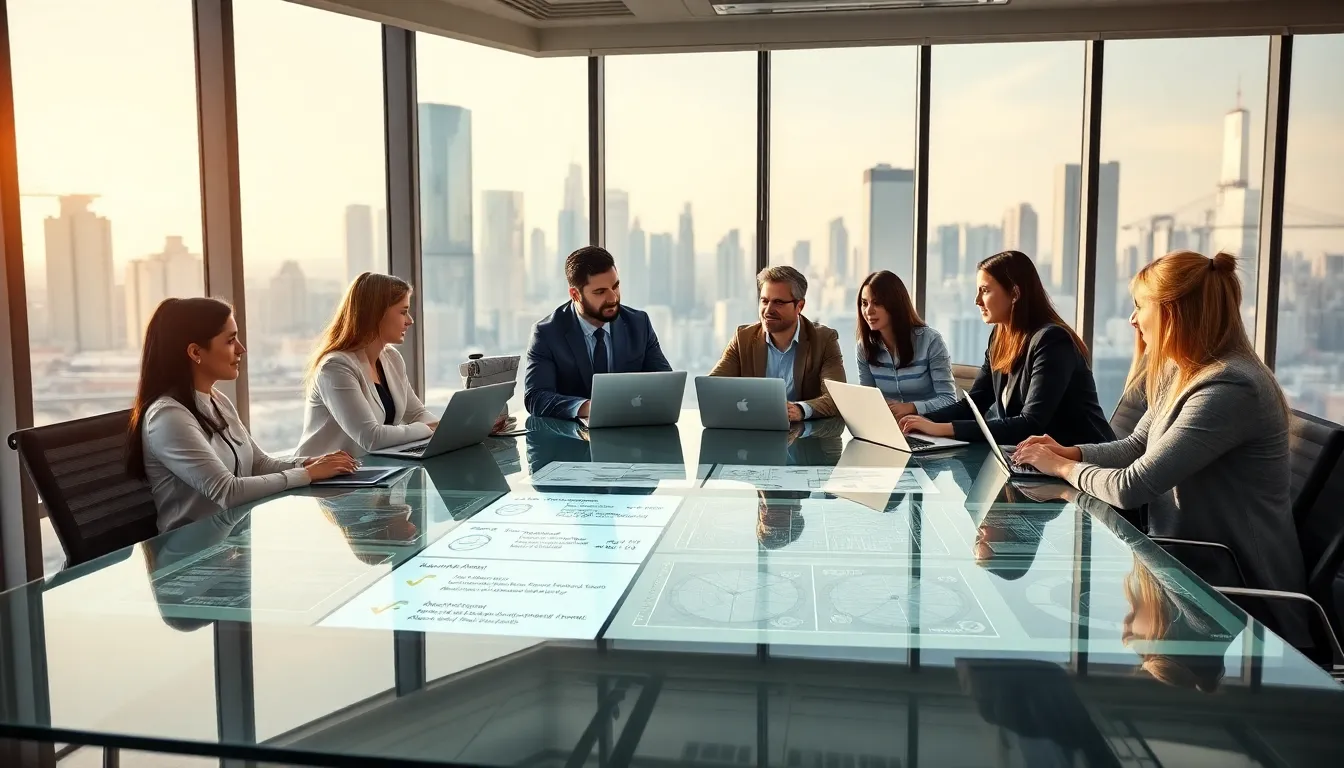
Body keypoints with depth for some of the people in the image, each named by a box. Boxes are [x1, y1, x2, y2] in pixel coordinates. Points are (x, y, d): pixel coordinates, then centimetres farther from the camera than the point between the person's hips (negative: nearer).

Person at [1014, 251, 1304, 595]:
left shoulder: (1228, 389, -26)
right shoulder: (1181, 373, 4)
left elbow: (1132, 488, -27)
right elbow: (1136, 447, 15)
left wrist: (1063, 468, -11)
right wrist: (1072, 452, -2)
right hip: (1195, 557, 8)